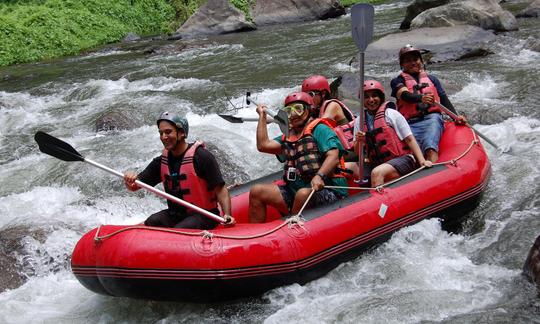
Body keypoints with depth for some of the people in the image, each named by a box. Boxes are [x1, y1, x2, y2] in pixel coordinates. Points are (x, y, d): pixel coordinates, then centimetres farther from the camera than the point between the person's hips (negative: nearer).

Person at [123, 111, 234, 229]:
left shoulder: (201, 156, -13)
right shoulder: (161, 161, 5)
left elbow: (220, 189, -14)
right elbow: (134, 186, 6)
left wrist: (227, 215, -28)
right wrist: (130, 179, -18)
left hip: (203, 215, -5)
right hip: (175, 214, 5)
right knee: (150, 223, -21)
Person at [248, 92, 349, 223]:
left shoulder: (319, 129, -2)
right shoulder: (288, 136, 20)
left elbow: (333, 157, -15)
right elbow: (263, 145, 9)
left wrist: (319, 176, -34)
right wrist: (262, 116, 19)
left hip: (327, 191, -7)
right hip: (294, 190, 7)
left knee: (304, 194, -38)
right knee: (257, 192, -4)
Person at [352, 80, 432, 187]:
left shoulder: (391, 114, -2)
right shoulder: (359, 121, 10)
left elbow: (410, 139, -2)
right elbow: (357, 152, 11)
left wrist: (422, 161, -13)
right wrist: (358, 141, -11)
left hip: (402, 159, -5)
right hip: (377, 163, 5)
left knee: (377, 173, -34)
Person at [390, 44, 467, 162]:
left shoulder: (432, 79, 28)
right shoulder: (398, 81, 19)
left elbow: (444, 100, 20)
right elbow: (405, 95, -3)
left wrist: (456, 117, 1)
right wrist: (421, 98, -24)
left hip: (431, 118, 0)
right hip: (410, 124, 1)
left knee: (430, 148, -33)